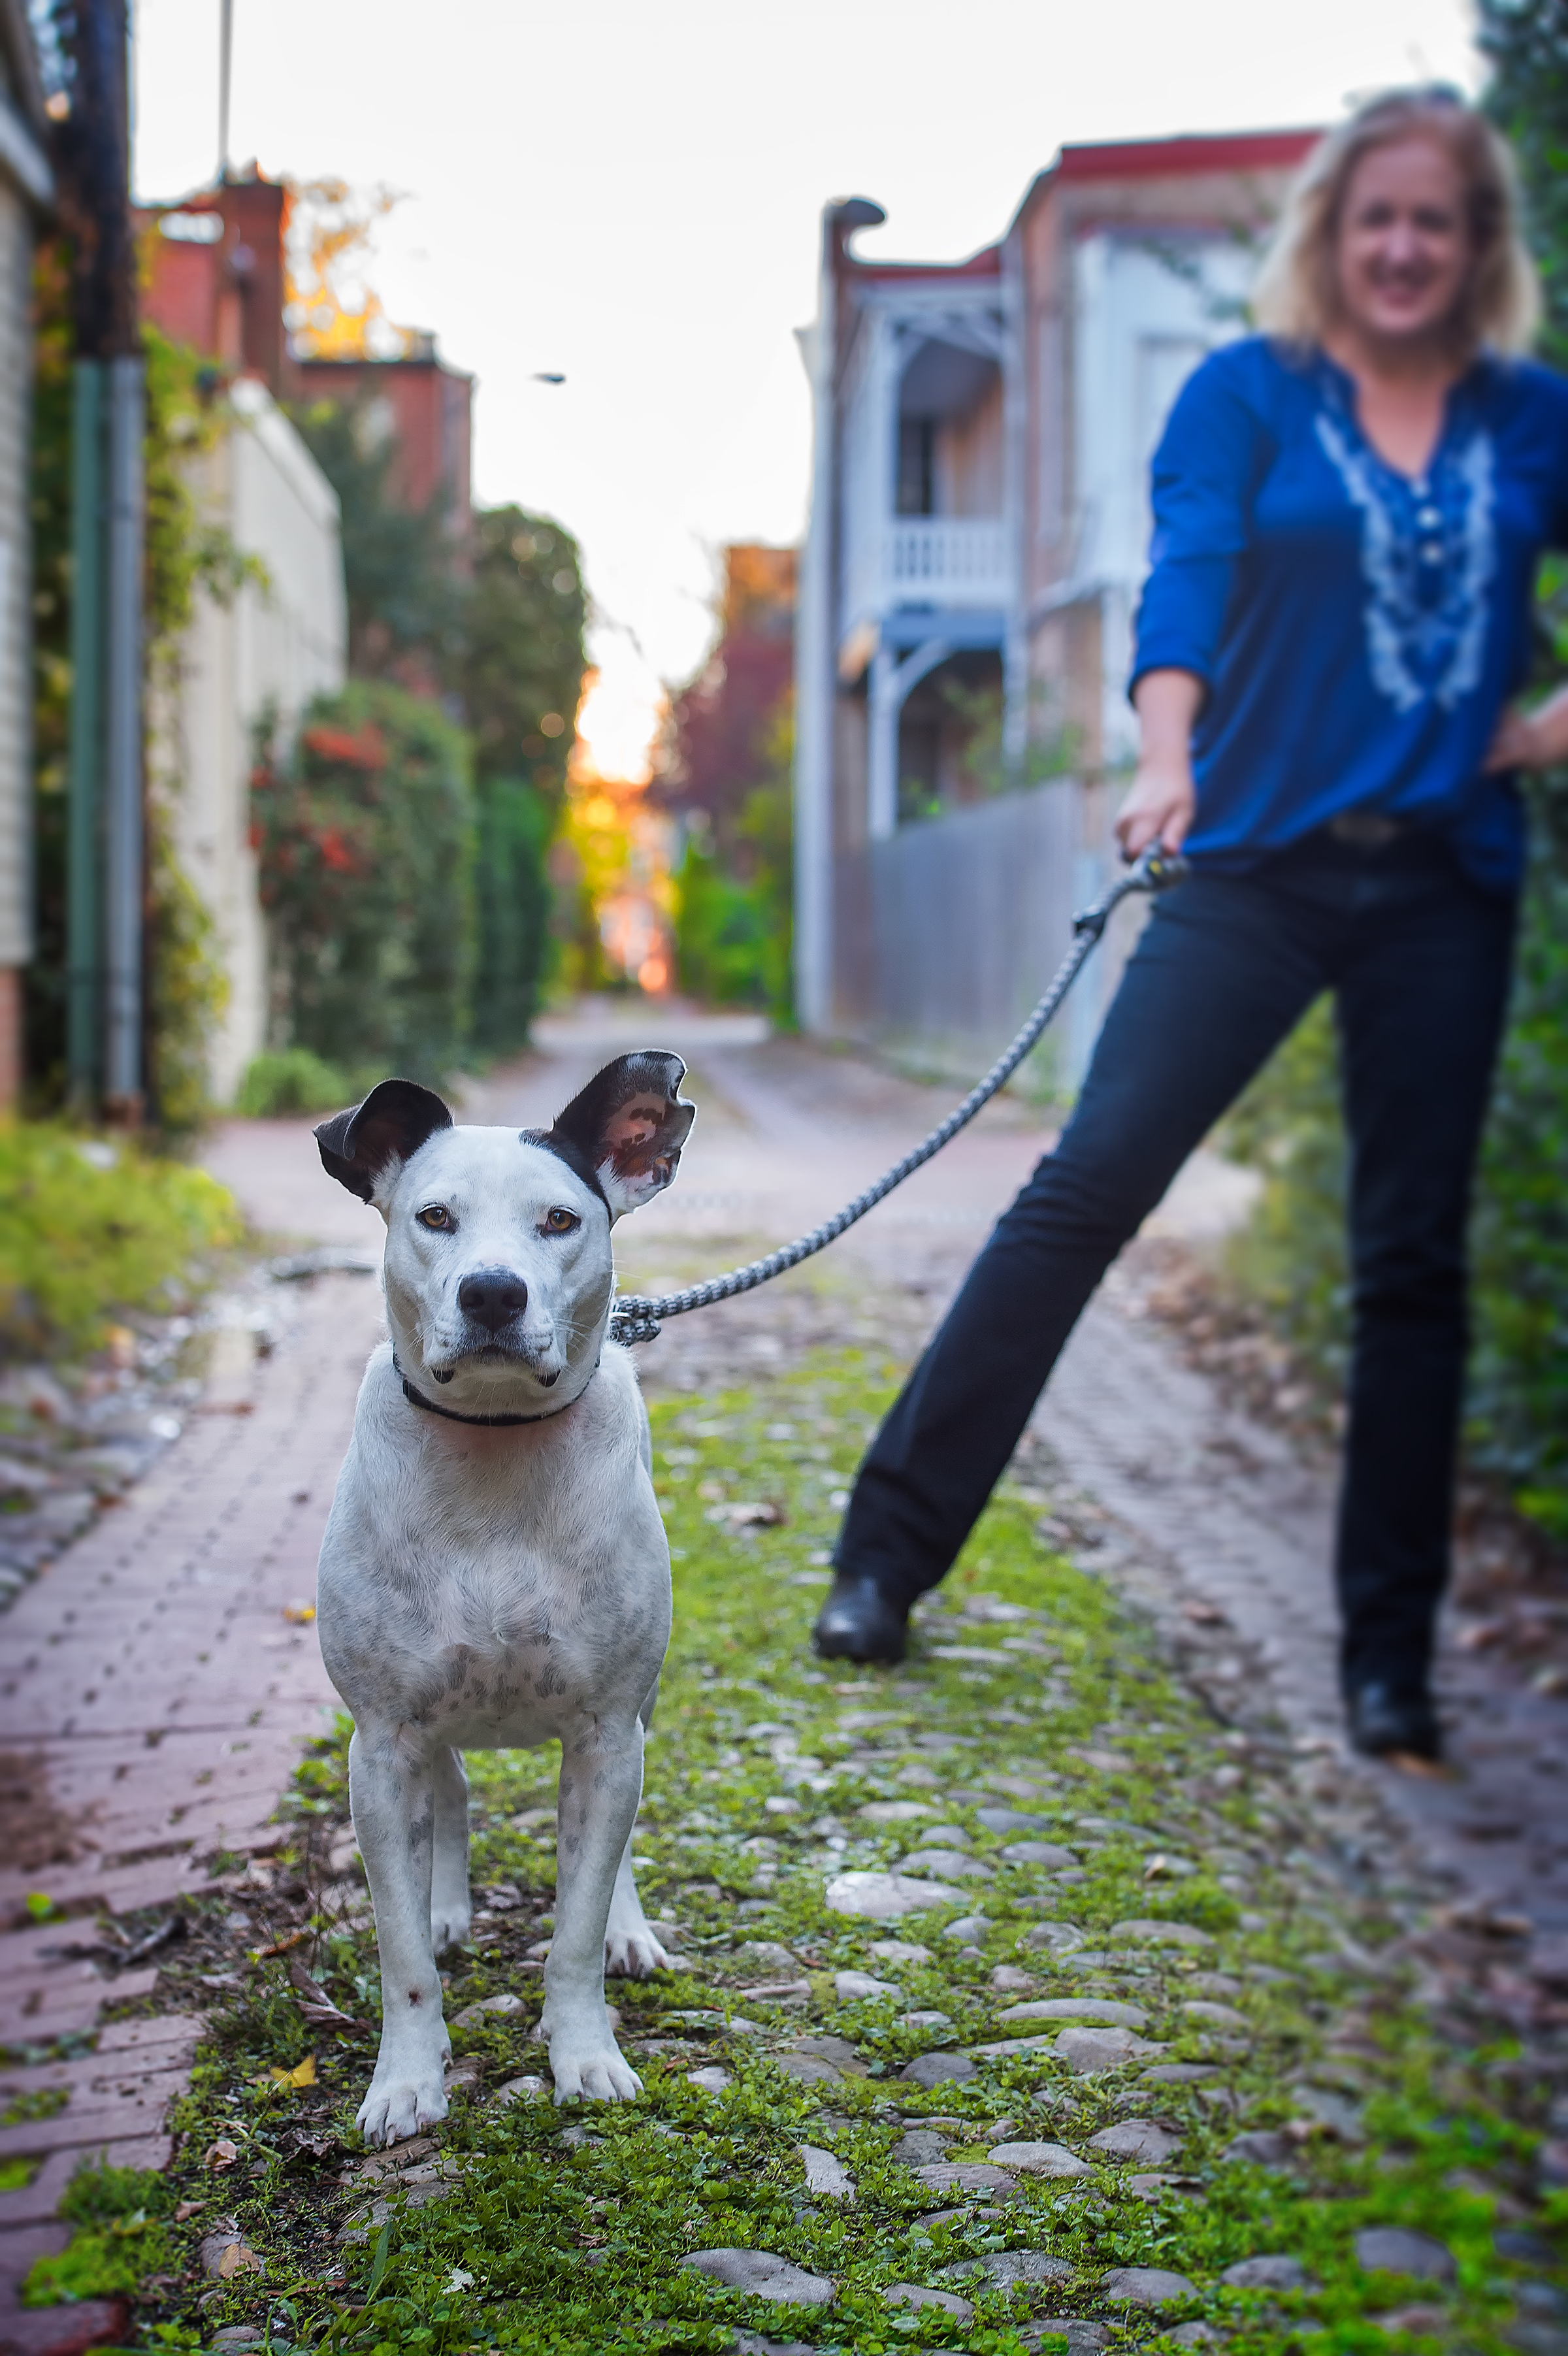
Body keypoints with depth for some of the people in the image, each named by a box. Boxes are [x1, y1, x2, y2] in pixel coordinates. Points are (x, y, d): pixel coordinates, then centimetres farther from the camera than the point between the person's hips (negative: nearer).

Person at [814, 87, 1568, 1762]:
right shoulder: (1245, 396, 3)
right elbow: (1186, 578, -12)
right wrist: (1166, 756, -29)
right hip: (1261, 864, -2)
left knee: (1415, 1260, 5)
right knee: (1089, 1185, -9)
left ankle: (1387, 1655, 14)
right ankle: (887, 1555, -1)